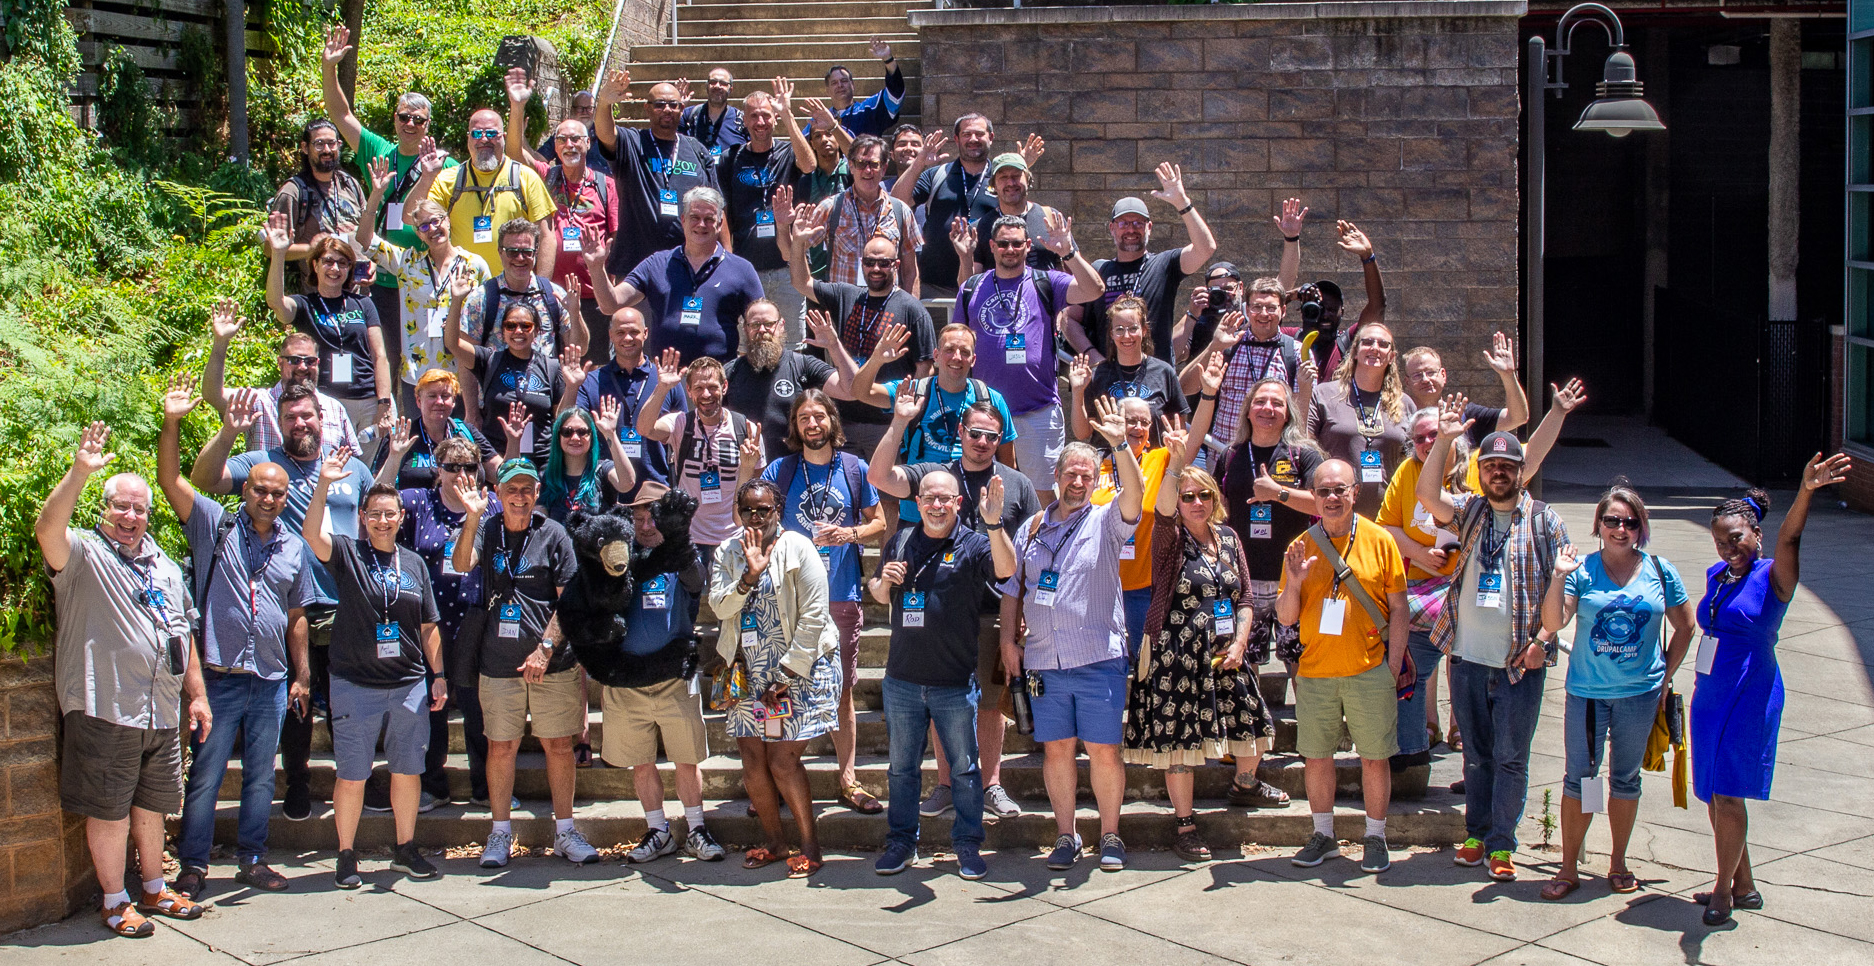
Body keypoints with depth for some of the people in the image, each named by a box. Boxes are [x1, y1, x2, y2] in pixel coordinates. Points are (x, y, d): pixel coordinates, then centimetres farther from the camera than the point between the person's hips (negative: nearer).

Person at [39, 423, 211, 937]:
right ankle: (115, 902, 14)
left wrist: (197, 696, 16)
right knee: (108, 811, 2)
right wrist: (79, 472, -36)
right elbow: (47, 529, -27)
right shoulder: (84, 554, -4)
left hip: (162, 715, 6)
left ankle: (154, 890, 30)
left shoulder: (165, 567, 17)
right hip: (105, 712, -6)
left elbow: (184, 635, 21)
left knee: (151, 805, 17)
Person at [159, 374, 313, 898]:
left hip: (272, 681, 4)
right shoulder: (215, 526, 0)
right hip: (219, 677, -4)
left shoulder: (293, 547, 10)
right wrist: (172, 422, -23)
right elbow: (171, 480, -11)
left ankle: (252, 860, 23)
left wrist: (301, 674, 12)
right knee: (204, 775, 1)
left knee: (261, 777, 12)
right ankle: (193, 866, 10)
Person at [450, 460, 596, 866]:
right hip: (498, 663, 1)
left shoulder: (553, 535, -1)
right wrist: (472, 518, -27)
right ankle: (500, 833, 18)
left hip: (552, 664, -1)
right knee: (500, 748, 6)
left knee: (559, 745, 4)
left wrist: (545, 648, -12)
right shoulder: (487, 532, 4)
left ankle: (565, 832, 15)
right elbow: (462, 564, -15)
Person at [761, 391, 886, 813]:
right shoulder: (780, 471, 4)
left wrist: (849, 534, -10)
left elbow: (879, 522, 9)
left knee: (841, 690, 5)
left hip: (841, 595, 0)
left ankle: (848, 780, 12)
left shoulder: (855, 469, 5)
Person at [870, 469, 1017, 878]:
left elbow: (1006, 569, -26)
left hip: (956, 683, -3)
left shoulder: (973, 545, -5)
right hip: (902, 680, 4)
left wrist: (994, 524, -40)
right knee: (902, 767, 13)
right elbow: (880, 597, 19)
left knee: (964, 768, 6)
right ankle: (902, 841, 25)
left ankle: (968, 844, 19)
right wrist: (883, 581, -5)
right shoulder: (900, 542, 7)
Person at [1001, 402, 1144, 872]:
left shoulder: (1105, 523, 2)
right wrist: (1009, 639, 7)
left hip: (1100, 659, -3)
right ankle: (1065, 836, 18)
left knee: (1104, 750, 0)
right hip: (1044, 662, 3)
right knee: (1056, 749, 7)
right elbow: (1012, 587, 17)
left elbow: (1135, 495, -19)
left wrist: (1120, 445, -32)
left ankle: (1110, 835, 13)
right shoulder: (1032, 528, 12)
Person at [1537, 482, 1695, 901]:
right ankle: (1568, 868, 13)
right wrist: (1559, 578, -23)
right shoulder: (1583, 570, -4)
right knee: (1579, 779, 2)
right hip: (1587, 692, -1)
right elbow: (1554, 623, -12)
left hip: (1640, 693, 1)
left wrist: (1665, 677, 7)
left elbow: (1685, 627, 11)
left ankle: (1618, 863, 26)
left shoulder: (1660, 571, 0)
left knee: (1625, 779, 12)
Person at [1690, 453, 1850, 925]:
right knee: (1714, 794, 11)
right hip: (1709, 694, 7)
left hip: (1749, 697, -7)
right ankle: (1743, 886, 24)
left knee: (1727, 794, -7)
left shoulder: (1773, 576, -9)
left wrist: (1806, 491, -47)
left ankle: (1724, 889, 7)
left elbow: (1788, 539, -28)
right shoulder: (1716, 575, 10)